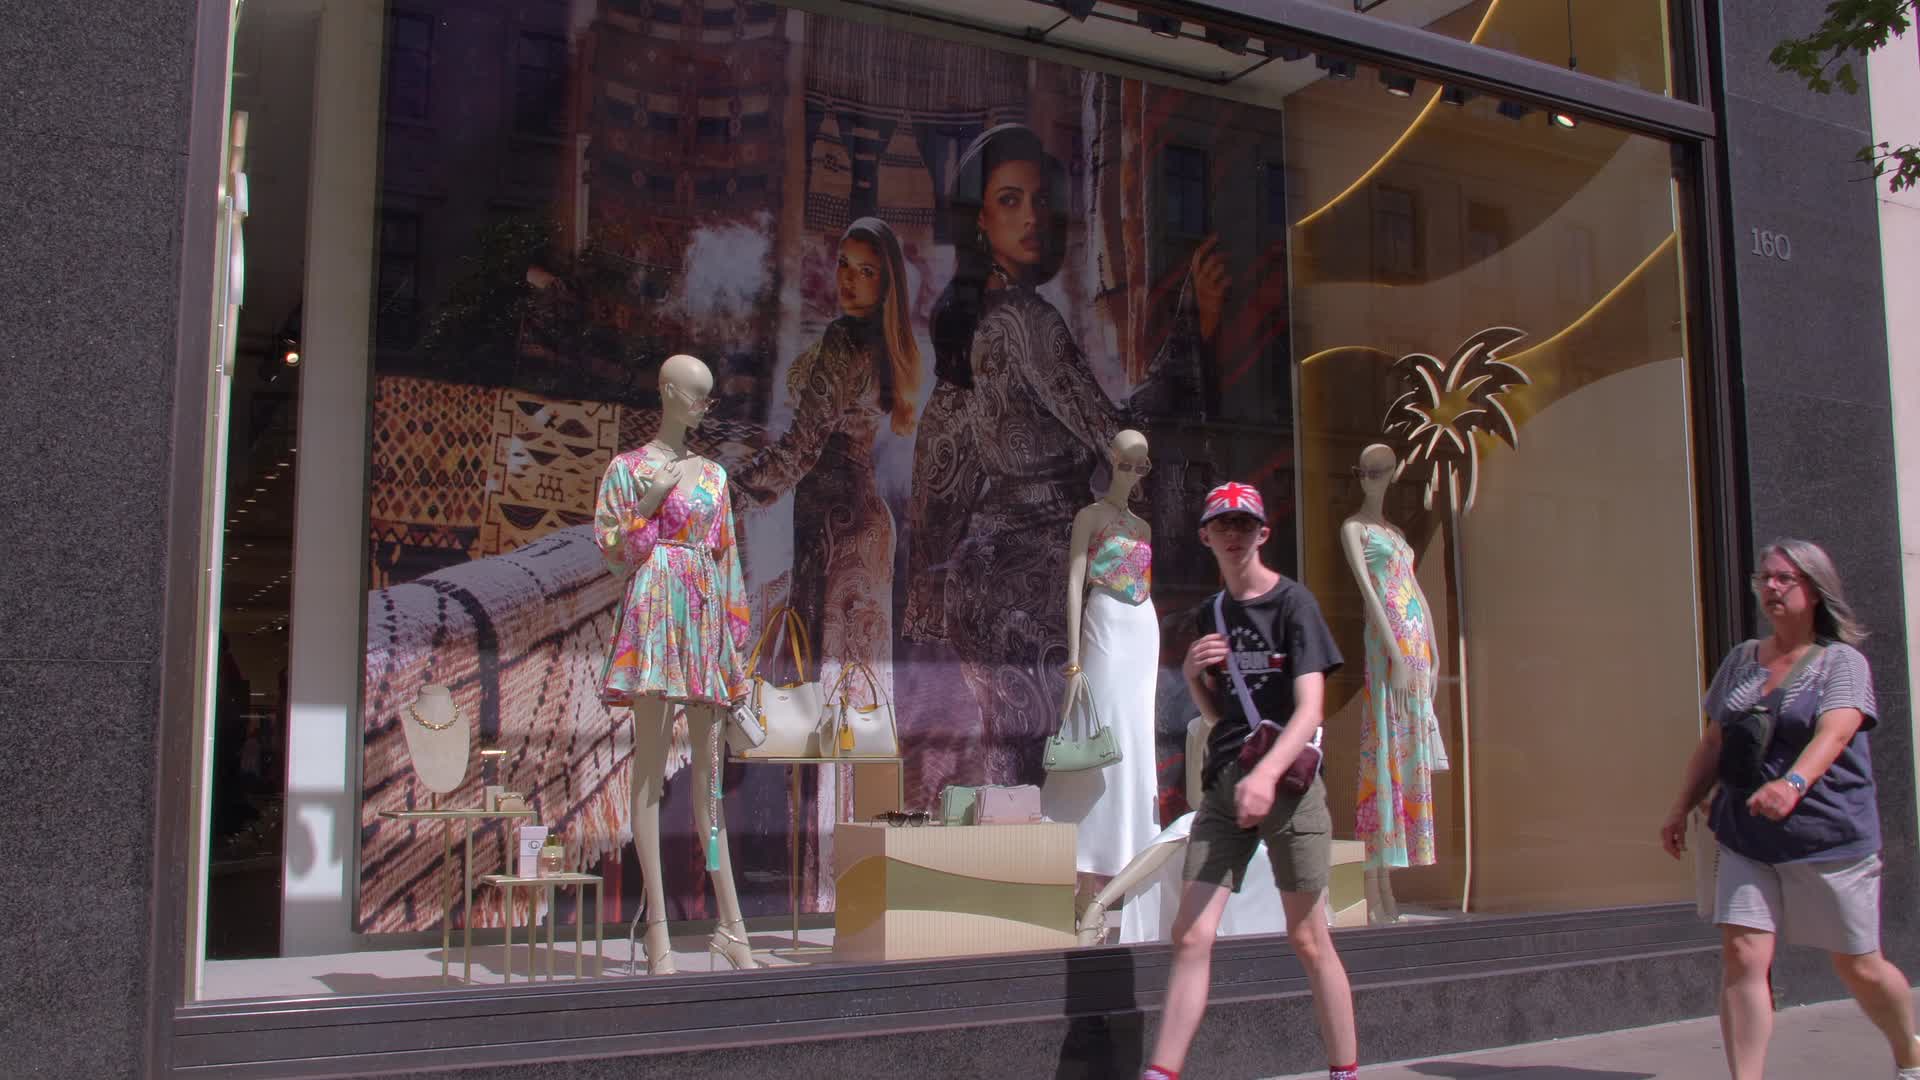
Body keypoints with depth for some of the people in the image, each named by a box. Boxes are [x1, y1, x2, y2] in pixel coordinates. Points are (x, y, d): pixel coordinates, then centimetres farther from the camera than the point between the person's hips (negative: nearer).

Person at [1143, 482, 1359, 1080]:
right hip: (1224, 781, 5)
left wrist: (1266, 774, -28)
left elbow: (1309, 708, -13)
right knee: (1191, 935, -3)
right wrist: (1193, 675, 2)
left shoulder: (1293, 602, -3)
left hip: (1286, 778, -5)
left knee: (1308, 939, 1)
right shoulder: (1211, 613, 16)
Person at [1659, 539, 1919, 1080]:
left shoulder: (1843, 662, -4)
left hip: (1829, 836, -4)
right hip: (1746, 840, 4)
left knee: (1858, 968, 10)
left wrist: (1793, 782, -40)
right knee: (1741, 957, -11)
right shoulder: (1740, 660, 11)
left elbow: (1833, 733, -23)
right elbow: (1713, 742, 17)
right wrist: (1681, 808, 13)